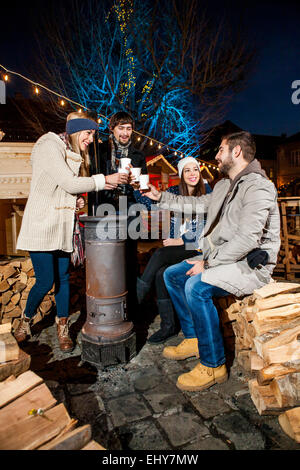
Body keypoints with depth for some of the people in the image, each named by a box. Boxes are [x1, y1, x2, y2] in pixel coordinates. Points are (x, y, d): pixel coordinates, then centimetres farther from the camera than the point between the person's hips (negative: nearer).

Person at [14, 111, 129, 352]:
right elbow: (69, 183, -18)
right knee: (45, 281, -8)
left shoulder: (75, 155, 17)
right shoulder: (48, 146, -8)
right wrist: (105, 180, -13)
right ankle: (26, 320, 21)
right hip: (42, 224, -7)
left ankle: (63, 328, 21)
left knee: (63, 277, 7)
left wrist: (77, 200, 2)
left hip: (63, 227, 7)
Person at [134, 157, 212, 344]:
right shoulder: (174, 192, 11)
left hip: (196, 248, -3)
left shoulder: (206, 192, 1)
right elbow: (151, 204, -3)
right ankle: (169, 326, -11)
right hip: (175, 246, 4)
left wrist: (181, 241, -10)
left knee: (160, 254, -29)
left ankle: (135, 299, -16)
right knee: (161, 273, -24)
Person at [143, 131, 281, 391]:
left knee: (196, 286, -31)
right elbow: (196, 204, 23)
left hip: (251, 265, -10)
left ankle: (213, 365, -13)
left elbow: (248, 238, -27)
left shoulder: (258, 187, -17)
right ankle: (193, 339, 14)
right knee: (172, 274, 7)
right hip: (223, 257, 10)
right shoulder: (224, 186, 13)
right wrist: (161, 197, 20)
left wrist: (208, 262, -24)